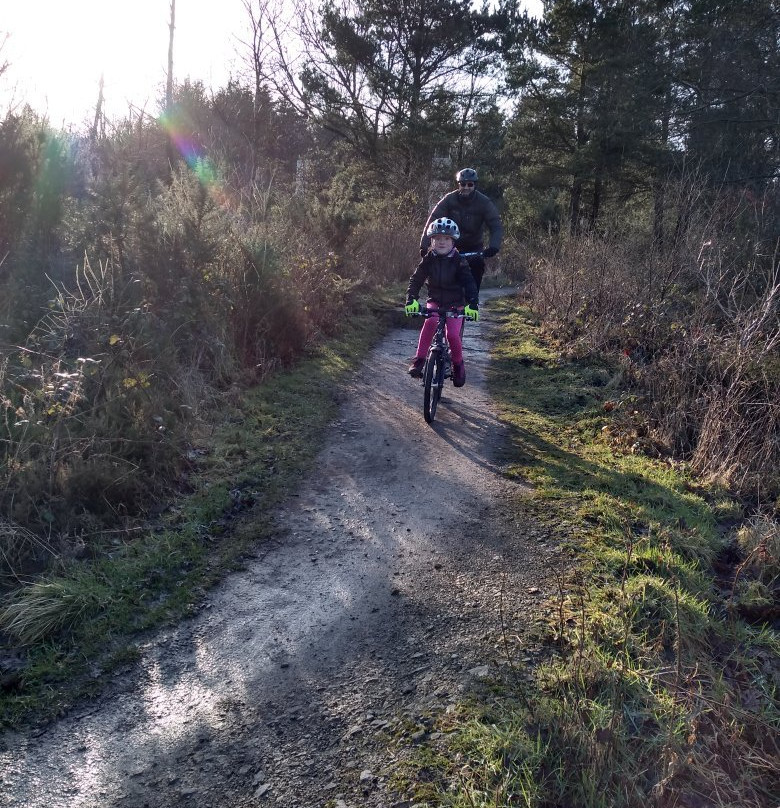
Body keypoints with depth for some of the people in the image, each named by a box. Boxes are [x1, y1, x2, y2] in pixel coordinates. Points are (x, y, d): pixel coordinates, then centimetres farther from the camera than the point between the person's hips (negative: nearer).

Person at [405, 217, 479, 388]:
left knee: (453, 334, -18)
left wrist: (472, 304, -36)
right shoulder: (428, 259, -7)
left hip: (455, 304, -1)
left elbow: (469, 283, -20)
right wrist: (411, 300, -28)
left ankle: (458, 364, 11)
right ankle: (419, 359, -21)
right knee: (430, 322, -30)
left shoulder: (459, 261, -13)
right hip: (435, 301, 1)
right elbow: (416, 279, -11)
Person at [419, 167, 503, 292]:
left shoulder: (484, 202, -16)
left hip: (474, 248, 0)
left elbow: (496, 226, -23)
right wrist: (424, 245, -34)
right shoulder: (449, 199, -15)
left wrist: (493, 246, -42)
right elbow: (433, 221, -21)